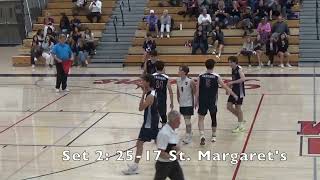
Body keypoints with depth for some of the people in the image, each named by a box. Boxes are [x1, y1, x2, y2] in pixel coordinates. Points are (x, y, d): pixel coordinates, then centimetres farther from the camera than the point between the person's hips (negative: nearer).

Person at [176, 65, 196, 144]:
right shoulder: (178, 80, 1)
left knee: (187, 120, -6)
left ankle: (188, 137, 1)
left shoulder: (190, 81, -17)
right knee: (186, 119, 16)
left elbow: (195, 92, -9)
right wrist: (178, 100, 15)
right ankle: (189, 133, 32)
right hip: (182, 103, 6)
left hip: (188, 104, -6)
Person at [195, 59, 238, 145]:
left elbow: (197, 90, -4)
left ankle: (202, 135, -15)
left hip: (202, 101, 0)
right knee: (213, 118, 16)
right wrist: (234, 95, 9)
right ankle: (214, 136, 27)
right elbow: (225, 87, -1)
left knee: (201, 118, 5)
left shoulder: (200, 76, -4)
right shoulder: (216, 77, -6)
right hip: (212, 101, 0)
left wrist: (196, 101, 5)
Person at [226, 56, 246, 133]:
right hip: (234, 90, 9)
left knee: (238, 107, -1)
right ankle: (241, 120, 24)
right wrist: (230, 85, 12)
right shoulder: (233, 69, 10)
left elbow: (243, 78, -32)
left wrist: (232, 82, -31)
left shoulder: (239, 69, -16)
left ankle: (241, 126, 11)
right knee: (229, 106, 7)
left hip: (239, 91, -8)